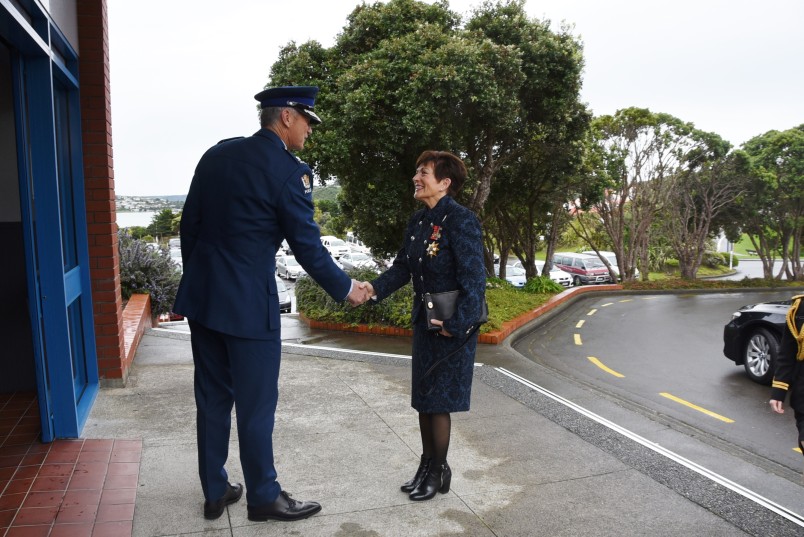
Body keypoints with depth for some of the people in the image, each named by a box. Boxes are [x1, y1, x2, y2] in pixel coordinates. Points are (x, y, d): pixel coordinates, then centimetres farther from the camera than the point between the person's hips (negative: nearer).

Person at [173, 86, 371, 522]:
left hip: (201, 297, 7)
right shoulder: (289, 170, -12)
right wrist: (345, 289, 4)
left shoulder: (217, 153, 8)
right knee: (256, 403, 7)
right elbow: (307, 246, -10)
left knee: (212, 398, 16)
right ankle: (263, 497, 24)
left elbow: (189, 224, 11)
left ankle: (215, 493, 31)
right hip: (247, 303, -7)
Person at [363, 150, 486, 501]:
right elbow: (402, 267, 9)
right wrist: (375, 289, -8)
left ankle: (438, 472, 22)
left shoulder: (461, 220, -18)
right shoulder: (418, 221, 7)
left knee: (438, 400, 3)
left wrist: (456, 326, -20)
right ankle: (427, 465, 32)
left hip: (453, 324, -8)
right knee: (423, 398, 16)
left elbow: (473, 278, -20)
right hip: (423, 320, 8)